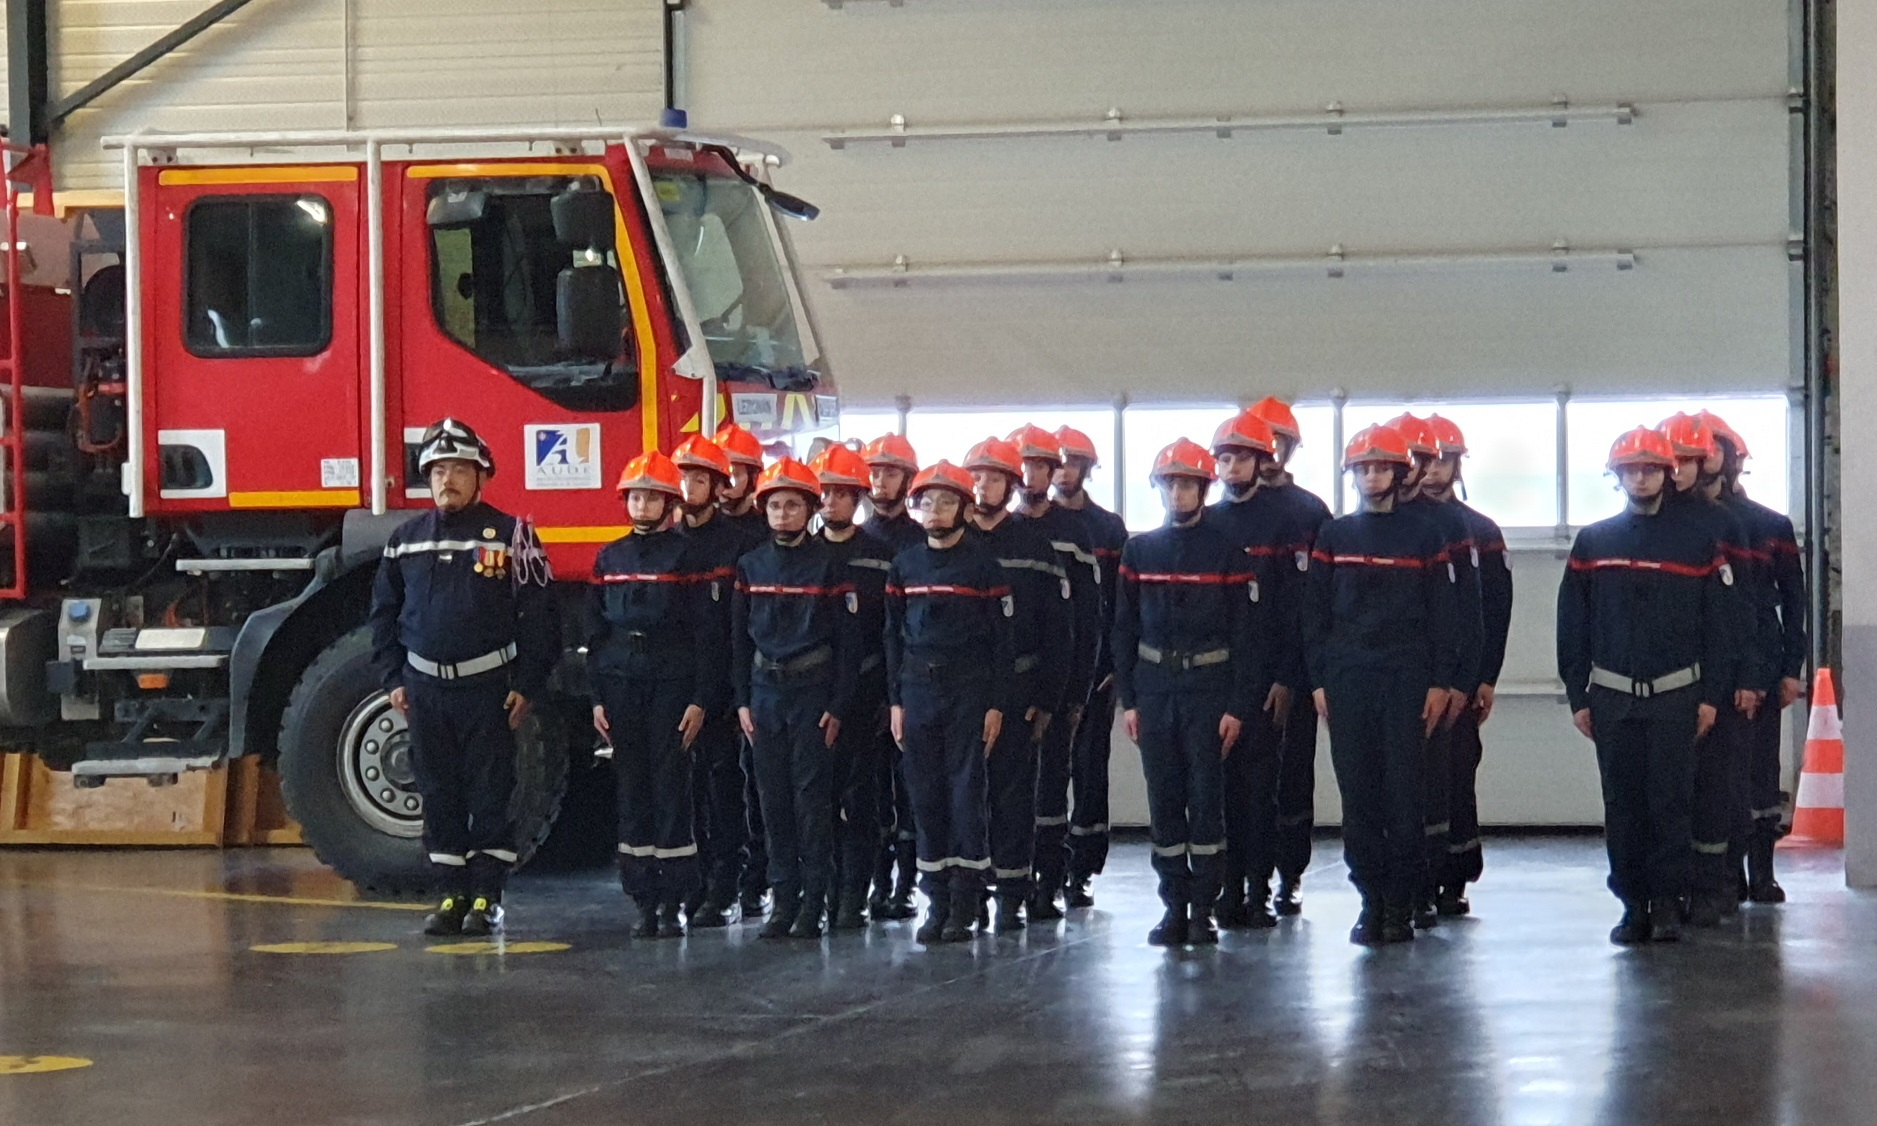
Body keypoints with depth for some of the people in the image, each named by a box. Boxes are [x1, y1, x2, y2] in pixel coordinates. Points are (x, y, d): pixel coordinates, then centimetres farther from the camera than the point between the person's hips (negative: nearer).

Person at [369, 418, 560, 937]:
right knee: (438, 793, 7)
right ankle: (453, 893, 14)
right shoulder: (406, 539, 9)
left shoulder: (511, 535, -3)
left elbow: (538, 615, -4)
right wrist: (392, 678, 7)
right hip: (426, 689, 4)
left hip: (488, 688, -4)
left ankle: (487, 897, 4)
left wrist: (528, 685, -8)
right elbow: (384, 613, 15)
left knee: (491, 792, -1)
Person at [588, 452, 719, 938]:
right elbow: (596, 632, 13)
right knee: (632, 789, 4)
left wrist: (700, 700, -10)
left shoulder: (686, 556, 0)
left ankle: (673, 901, -1)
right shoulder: (610, 559, 12)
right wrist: (597, 697, 6)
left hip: (672, 683, -4)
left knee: (671, 788, -5)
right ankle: (644, 901, 8)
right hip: (621, 684, 4)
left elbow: (704, 631, -4)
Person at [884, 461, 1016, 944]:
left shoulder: (983, 564, -1)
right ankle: (936, 904, 11)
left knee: (967, 795, -3)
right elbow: (894, 635, 13)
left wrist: (997, 704, -7)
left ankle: (964, 908, 1)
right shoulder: (905, 565, 10)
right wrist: (896, 699, 7)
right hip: (918, 690, 4)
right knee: (925, 796, 4)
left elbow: (1002, 639, -2)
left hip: (969, 689, -4)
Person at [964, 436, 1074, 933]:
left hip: (1017, 690, -1)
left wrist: (1048, 698, -3)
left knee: (1012, 789, 2)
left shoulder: (1035, 547, 3)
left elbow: (1058, 630, 2)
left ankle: (1011, 894, 7)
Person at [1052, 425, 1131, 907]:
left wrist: (1115, 661, -3)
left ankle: (1081, 872, 3)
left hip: (1093, 663, 0)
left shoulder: (1109, 527, 9)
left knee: (1089, 763, 0)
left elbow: (1121, 599, 6)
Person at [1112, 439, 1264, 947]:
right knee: (1163, 799, 4)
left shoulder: (1228, 552, -1)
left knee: (1206, 797, -2)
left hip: (1209, 687, -3)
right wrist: (1127, 699, 3)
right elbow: (1124, 628, 10)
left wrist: (1238, 705, -7)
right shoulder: (1139, 551, 7)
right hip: (1154, 689, 3)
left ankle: (1202, 910, 4)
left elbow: (1248, 633, -2)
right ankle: (1174, 906, 10)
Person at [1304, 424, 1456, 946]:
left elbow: (1440, 614, 6)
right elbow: (1316, 613, 10)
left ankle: (1402, 905, 2)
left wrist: (1439, 682, -1)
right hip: (1347, 681, 2)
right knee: (1358, 796, 1)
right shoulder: (1334, 536, 10)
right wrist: (1318, 681, 3)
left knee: (1404, 794, -4)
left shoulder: (1424, 537, 6)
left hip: (1406, 680, -2)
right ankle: (1371, 901, 7)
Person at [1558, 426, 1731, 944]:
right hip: (1612, 695, 1)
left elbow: (1717, 624, 3)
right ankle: (1633, 905, 8)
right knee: (1622, 801, 2)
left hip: (1676, 694, -1)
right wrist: (1577, 696, 3)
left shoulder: (1697, 541, 4)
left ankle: (1668, 902, 3)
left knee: (1671, 799, -3)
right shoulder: (1592, 543, 7)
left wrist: (1712, 696, -2)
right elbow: (1572, 625, 7)